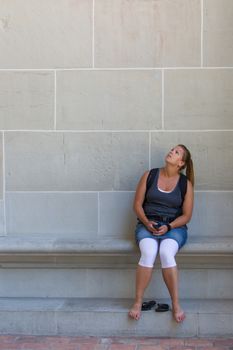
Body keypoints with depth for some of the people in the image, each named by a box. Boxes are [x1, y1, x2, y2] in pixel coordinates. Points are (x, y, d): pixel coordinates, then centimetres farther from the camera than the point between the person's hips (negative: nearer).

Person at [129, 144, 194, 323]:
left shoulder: (186, 184, 4)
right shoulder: (149, 175, 5)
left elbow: (186, 215, 3)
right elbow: (137, 204, 6)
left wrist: (168, 227, -13)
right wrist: (147, 223, -11)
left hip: (174, 227, 0)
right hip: (147, 224, 1)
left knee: (166, 253, -33)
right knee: (148, 252, -32)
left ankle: (176, 304, -25)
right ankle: (138, 302, -23)